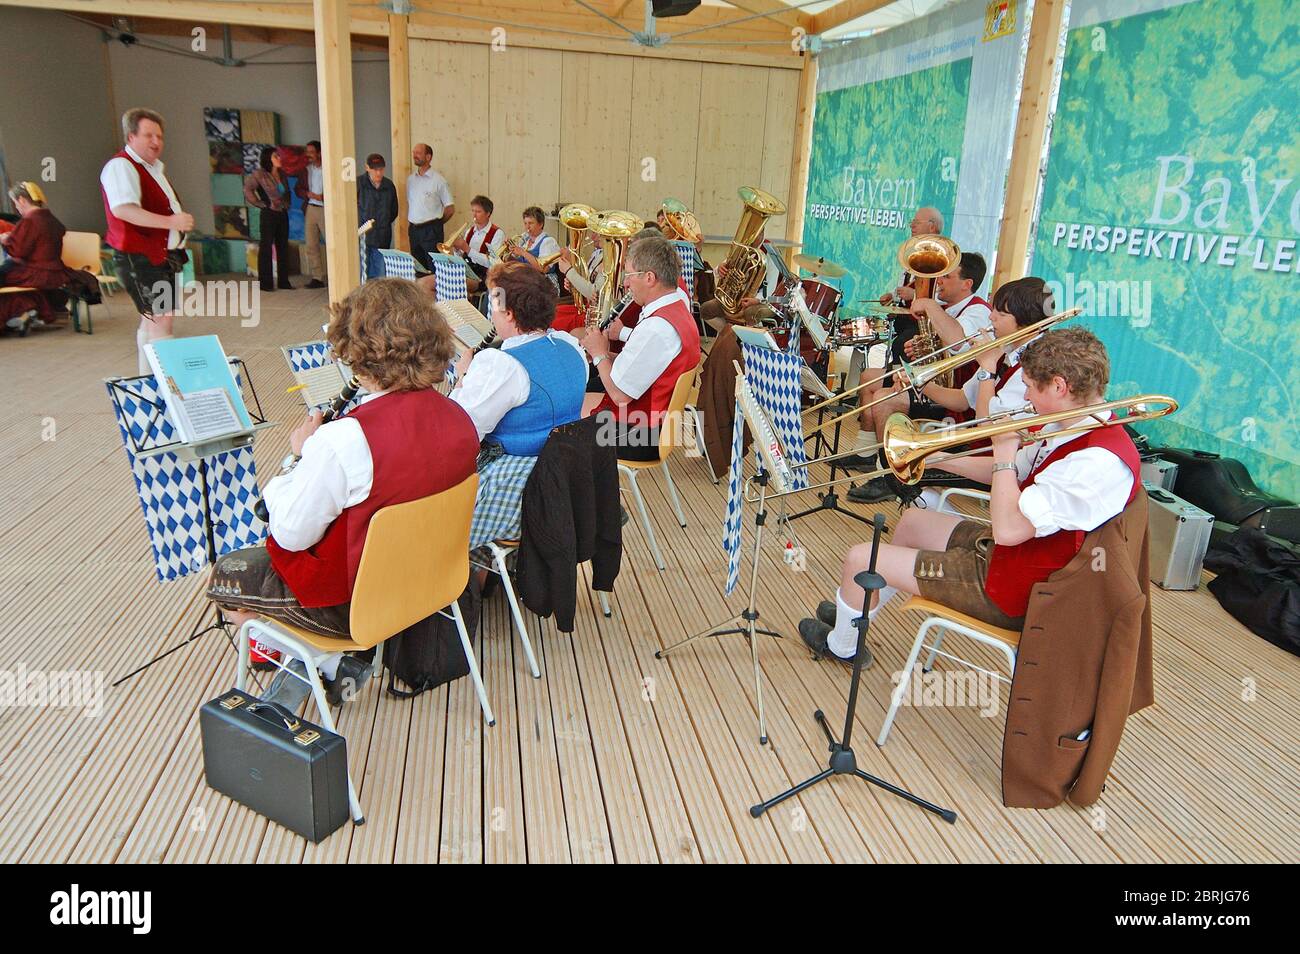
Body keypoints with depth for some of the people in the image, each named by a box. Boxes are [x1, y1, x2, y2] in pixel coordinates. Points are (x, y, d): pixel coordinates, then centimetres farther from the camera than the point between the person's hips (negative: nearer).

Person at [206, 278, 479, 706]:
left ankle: (330, 664, 18)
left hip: (347, 602, -7)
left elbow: (292, 534, -19)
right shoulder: (459, 420, -11)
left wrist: (302, 456, -7)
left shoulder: (344, 440, -32)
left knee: (222, 578, 18)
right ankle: (336, 664, 20)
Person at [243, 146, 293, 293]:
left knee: (283, 247, 8)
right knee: (266, 248, -1)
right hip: (268, 215, -6)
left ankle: (283, 281, 14)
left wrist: (286, 204, 10)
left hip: (283, 214, 6)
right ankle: (265, 283, 2)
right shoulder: (260, 174, -8)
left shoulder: (282, 174, 11)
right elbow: (247, 189, -13)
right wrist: (261, 204, -11)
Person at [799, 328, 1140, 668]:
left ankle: (841, 645, 26)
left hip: (1009, 589, -10)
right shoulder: (1072, 428, 0)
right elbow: (1007, 473, 15)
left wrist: (1004, 450, -22)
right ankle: (856, 613, 44)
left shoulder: (1100, 461, -31)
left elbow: (1007, 529, -34)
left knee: (860, 560, -6)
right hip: (1001, 552, 10)